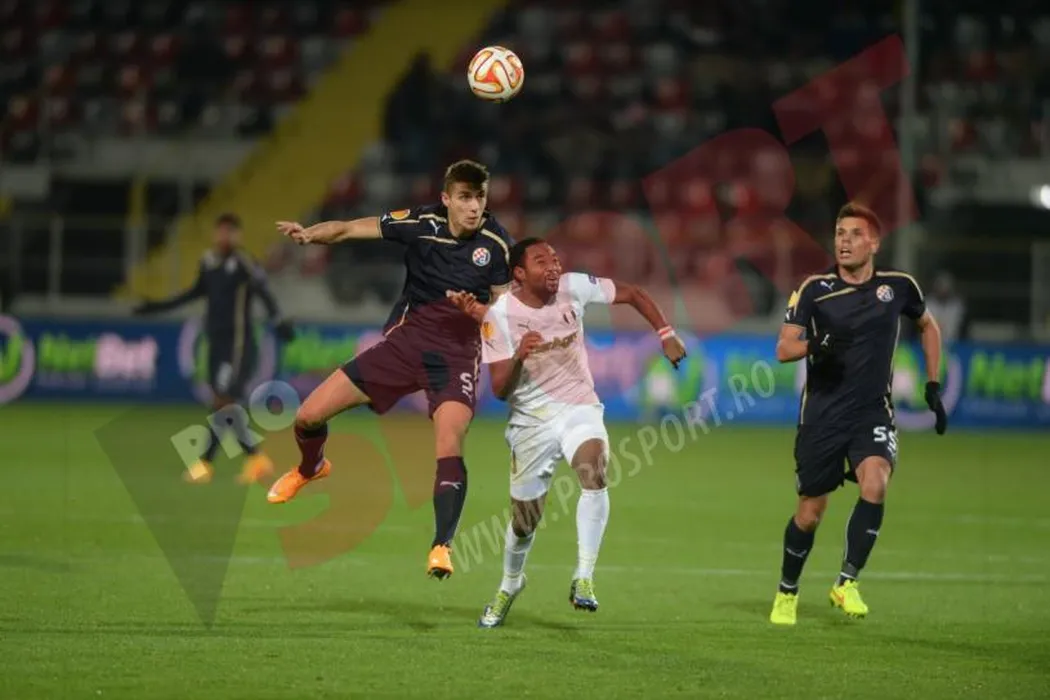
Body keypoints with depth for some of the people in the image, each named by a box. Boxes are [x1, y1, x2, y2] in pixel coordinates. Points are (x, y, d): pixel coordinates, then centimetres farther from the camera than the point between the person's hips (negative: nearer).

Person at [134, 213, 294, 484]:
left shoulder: (243, 264, -12)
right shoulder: (208, 261, 9)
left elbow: (264, 294, -23)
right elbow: (197, 292, 24)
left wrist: (279, 322, -40)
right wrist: (159, 306, 28)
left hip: (239, 345, -7)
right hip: (217, 342, 7)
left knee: (223, 403, -9)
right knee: (227, 408, 6)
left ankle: (205, 463, -5)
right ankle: (256, 459, 14)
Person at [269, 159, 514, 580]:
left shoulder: (495, 244, -9)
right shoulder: (421, 223, -8)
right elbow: (349, 229, -7)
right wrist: (309, 234, -26)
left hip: (457, 353, -2)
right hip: (405, 340, 2)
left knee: (449, 448, -28)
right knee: (309, 416, 1)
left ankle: (441, 546, -20)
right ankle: (311, 468, 36)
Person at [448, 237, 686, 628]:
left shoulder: (574, 288, -9)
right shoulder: (499, 316, -13)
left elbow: (633, 295, 5)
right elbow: (500, 390, -15)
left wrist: (666, 335, -6)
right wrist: (518, 357, -33)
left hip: (579, 409, 0)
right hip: (531, 421, 0)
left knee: (594, 474, -31)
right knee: (524, 520, 7)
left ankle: (583, 580, -27)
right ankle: (510, 586, 38)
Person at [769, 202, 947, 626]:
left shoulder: (898, 287, -1)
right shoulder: (815, 289, -7)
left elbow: (928, 327, 18)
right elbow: (784, 349, -11)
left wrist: (933, 386, 14)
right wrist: (812, 345, -33)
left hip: (873, 412, 1)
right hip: (822, 413, -1)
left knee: (875, 483, -27)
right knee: (810, 510, 5)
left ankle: (847, 583, -16)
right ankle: (787, 593, 29)